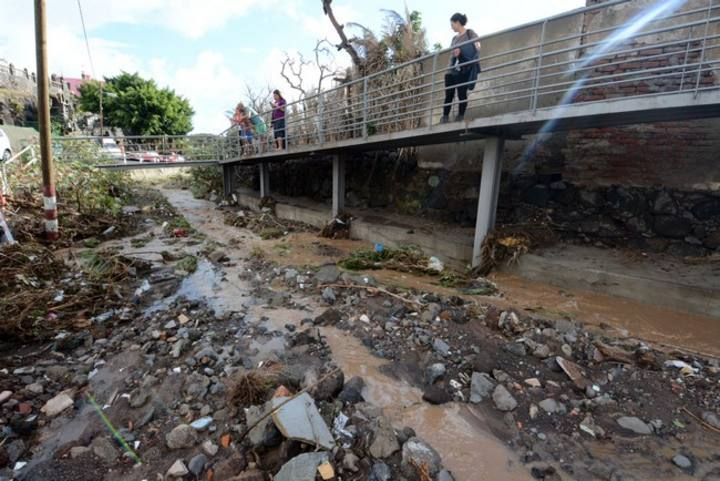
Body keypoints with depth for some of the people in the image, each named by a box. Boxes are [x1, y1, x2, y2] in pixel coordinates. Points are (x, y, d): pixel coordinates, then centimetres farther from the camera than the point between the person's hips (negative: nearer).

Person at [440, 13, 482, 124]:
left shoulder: (470, 33, 5)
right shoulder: (455, 38, 23)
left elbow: (477, 48, -5)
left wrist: (461, 51, -14)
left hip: (464, 69, -6)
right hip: (452, 70, 6)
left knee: (462, 93, -9)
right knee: (449, 94, -3)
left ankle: (460, 116, -5)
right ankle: (445, 116, -3)